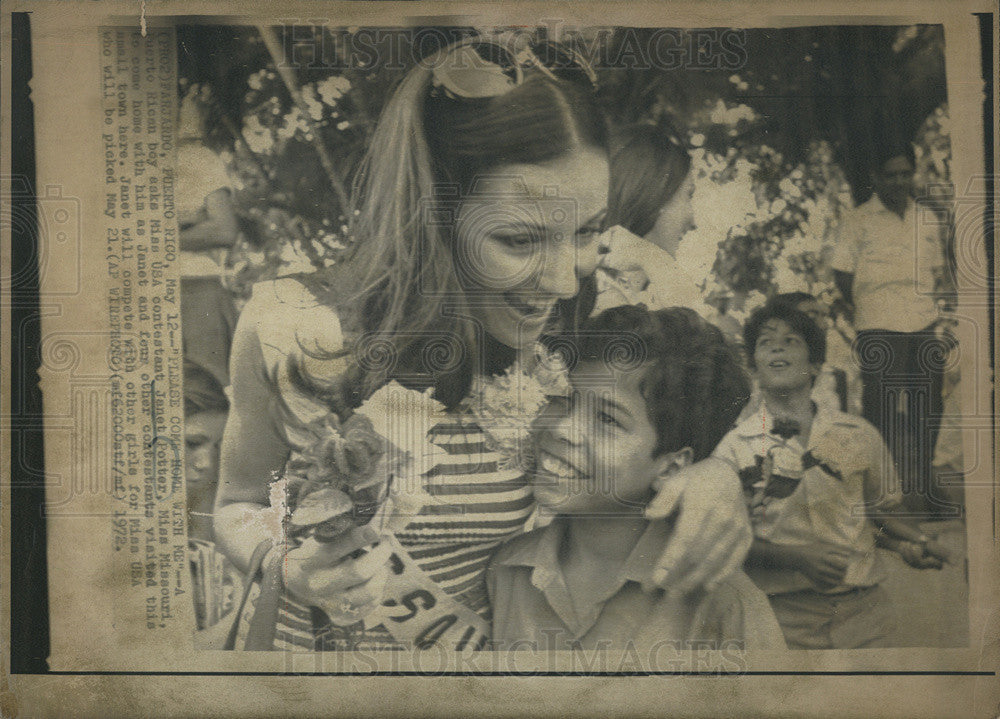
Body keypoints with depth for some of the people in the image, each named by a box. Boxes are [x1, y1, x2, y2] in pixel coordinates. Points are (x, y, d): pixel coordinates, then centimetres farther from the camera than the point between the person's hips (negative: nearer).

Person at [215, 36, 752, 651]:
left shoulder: (566, 342, -10)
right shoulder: (288, 330, -16)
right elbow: (241, 506, -1)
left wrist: (716, 473, -17)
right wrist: (296, 567, -22)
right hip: (320, 647, 0)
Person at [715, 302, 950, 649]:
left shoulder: (859, 434, 7)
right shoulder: (735, 447, 0)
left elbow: (879, 511, 18)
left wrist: (912, 543, -2)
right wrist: (798, 558, -15)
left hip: (864, 608, 2)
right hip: (785, 616, -2)